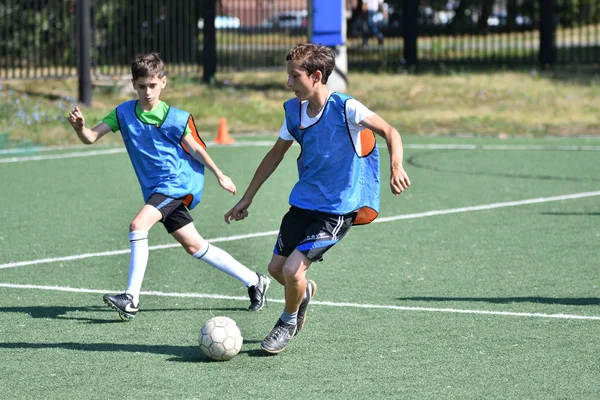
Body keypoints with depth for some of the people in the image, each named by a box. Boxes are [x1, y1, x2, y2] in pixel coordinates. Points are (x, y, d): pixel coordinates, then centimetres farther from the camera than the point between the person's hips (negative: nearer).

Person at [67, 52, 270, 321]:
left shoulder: (176, 118, -9)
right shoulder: (124, 113, 1)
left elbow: (196, 149, 3)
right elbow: (91, 137, -6)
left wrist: (220, 176, 9)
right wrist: (79, 127, -27)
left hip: (179, 181, -6)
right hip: (155, 190, 6)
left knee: (138, 225, -24)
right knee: (195, 247, 10)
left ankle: (131, 298, -23)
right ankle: (253, 281, 23)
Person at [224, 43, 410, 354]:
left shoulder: (345, 108, -18)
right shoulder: (293, 110, 1)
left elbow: (390, 133, -16)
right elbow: (276, 154, 14)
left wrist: (396, 168, -35)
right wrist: (247, 198, 17)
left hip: (339, 208, -6)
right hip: (304, 201, 6)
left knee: (292, 269, -15)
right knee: (276, 267, 6)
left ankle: (289, 321, 15)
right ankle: (304, 291, 41)